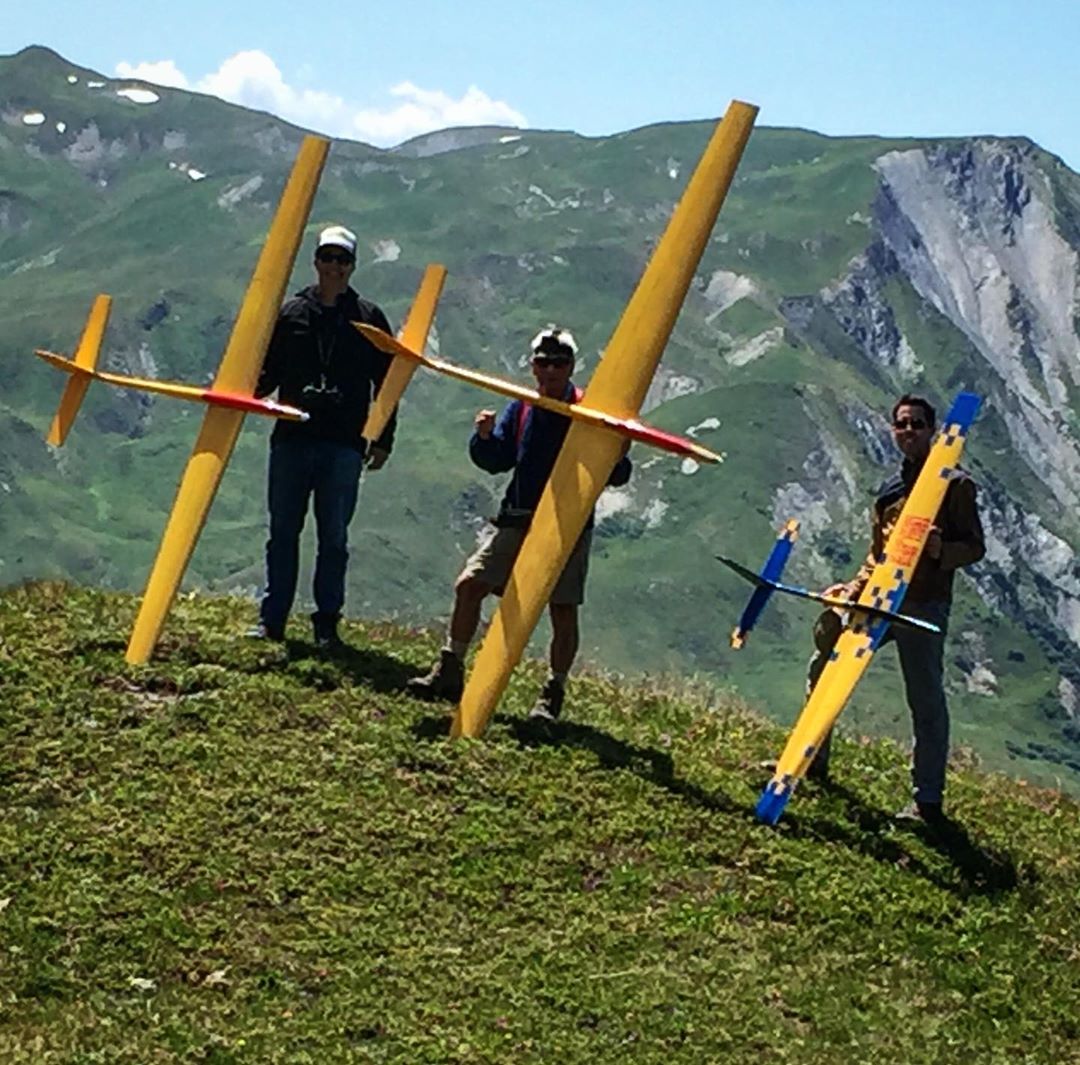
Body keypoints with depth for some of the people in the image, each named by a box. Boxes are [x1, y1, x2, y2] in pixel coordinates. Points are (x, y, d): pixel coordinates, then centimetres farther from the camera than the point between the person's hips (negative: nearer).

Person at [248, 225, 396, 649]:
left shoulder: (368, 319, 7)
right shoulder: (290, 312, 10)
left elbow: (386, 384, 9)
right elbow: (269, 373, 14)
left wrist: (383, 440, 3)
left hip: (343, 444, -1)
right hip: (291, 438, 1)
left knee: (334, 536, 1)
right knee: (283, 531, 5)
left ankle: (327, 623, 8)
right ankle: (272, 618, 11)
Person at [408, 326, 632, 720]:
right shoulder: (521, 409, 8)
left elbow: (616, 477, -8)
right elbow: (497, 461, 8)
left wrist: (617, 455, -31)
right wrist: (485, 437, -12)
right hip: (516, 519, 4)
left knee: (563, 612, -1)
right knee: (469, 584, -4)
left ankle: (554, 694, 14)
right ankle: (449, 673, 5)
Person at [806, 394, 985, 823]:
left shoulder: (955, 485, -2)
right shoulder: (890, 490, 18)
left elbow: (976, 546, -6)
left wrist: (941, 551, -26)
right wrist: (853, 588, 9)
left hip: (924, 606, -7)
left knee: (926, 701, -6)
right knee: (824, 666, 8)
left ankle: (928, 802, -1)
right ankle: (811, 763, 22)